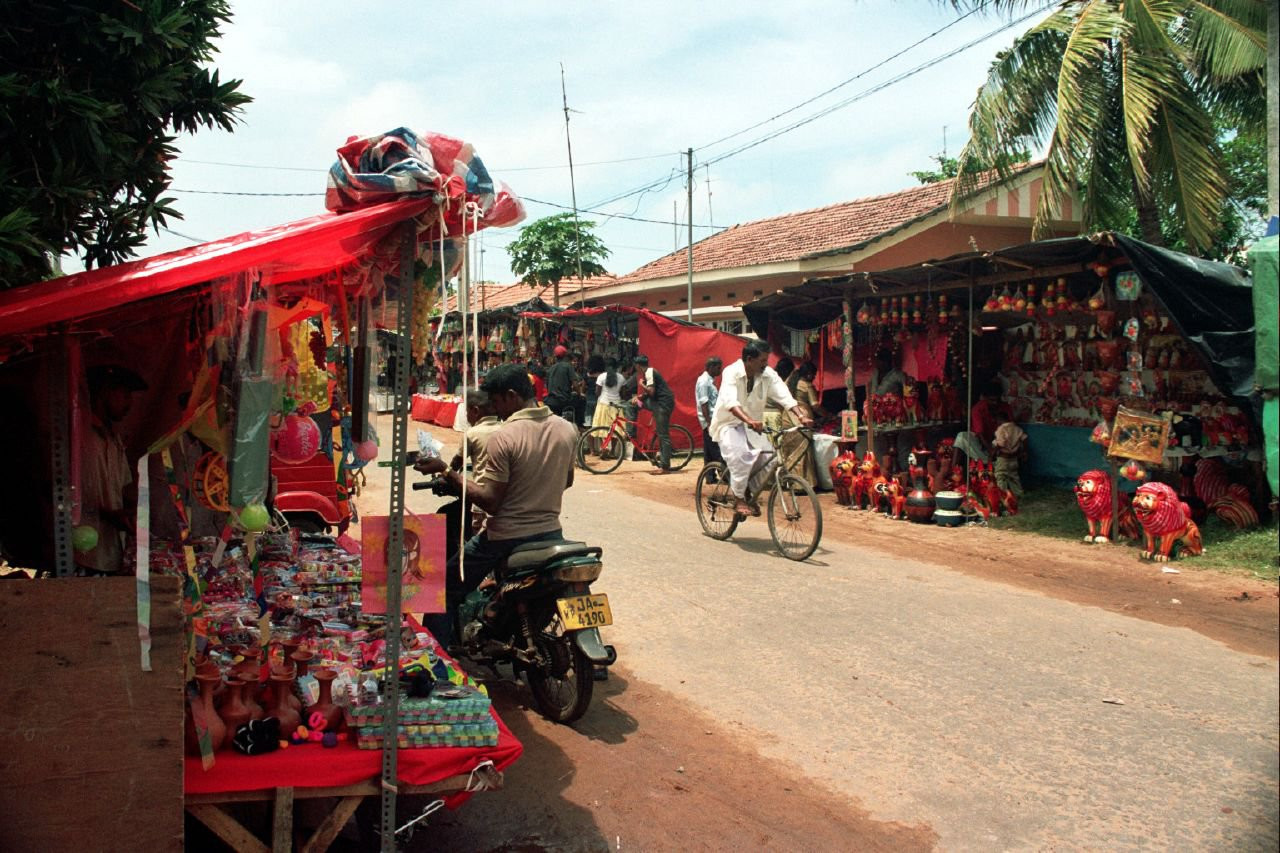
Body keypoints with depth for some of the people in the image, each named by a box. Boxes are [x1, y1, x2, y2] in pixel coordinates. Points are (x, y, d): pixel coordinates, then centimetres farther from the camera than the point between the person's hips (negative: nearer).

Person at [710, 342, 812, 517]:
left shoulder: (768, 374, -8)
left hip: (753, 423, 5)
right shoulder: (732, 372, -22)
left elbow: (784, 396, -16)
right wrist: (749, 421, -53)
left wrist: (800, 416, -33)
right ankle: (739, 500, -14)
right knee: (740, 455, -30)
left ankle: (752, 495, 7)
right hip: (728, 423, -5)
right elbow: (730, 402, -37)